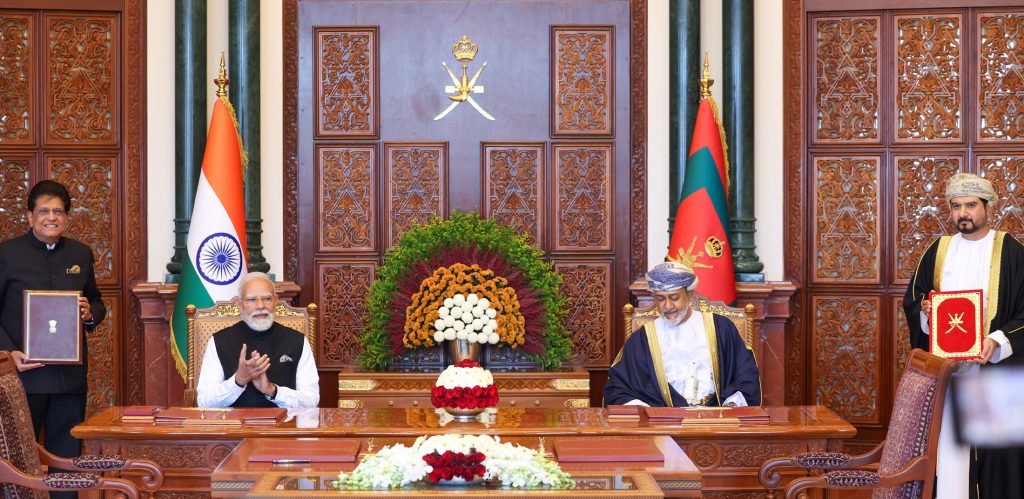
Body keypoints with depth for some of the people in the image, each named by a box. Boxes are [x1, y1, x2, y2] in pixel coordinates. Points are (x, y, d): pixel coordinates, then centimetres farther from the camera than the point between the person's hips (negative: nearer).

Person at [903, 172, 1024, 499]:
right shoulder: (938, 251, 11)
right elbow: (911, 298, 15)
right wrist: (924, 308, -7)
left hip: (992, 367, -3)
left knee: (992, 445, -3)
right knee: (945, 442, 0)